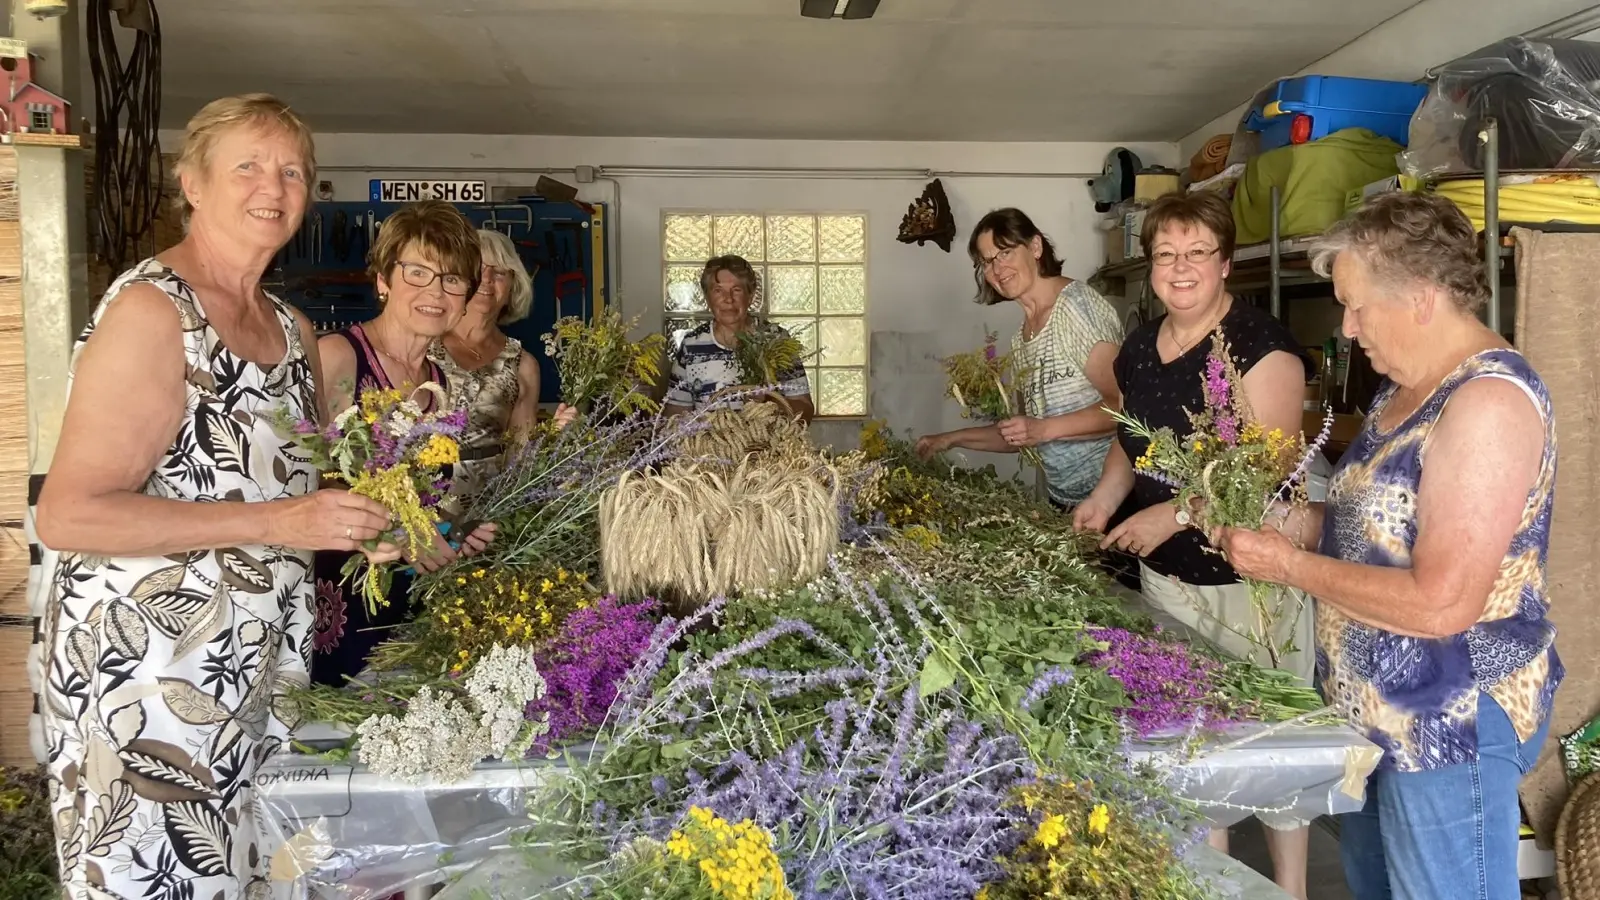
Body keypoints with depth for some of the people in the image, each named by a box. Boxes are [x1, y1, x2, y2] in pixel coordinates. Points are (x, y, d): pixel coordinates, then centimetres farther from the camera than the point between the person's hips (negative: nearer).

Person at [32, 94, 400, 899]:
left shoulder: (292, 329, 11)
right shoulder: (150, 309, -13)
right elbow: (66, 515, -19)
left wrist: (363, 525, 4)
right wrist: (272, 523, -23)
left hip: (257, 675, 7)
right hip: (142, 677, -7)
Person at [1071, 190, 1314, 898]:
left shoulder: (1261, 348, -15)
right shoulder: (1140, 349, 8)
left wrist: (1172, 516, -22)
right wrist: (1105, 497, 4)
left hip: (1249, 579, -7)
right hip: (1165, 574, 7)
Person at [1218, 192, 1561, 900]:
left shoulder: (1490, 398, -23)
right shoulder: (1406, 388, 7)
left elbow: (1440, 605, -28)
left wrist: (1291, 565, -19)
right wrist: (1295, 523, 1)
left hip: (1452, 728, -9)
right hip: (1379, 709, 9)